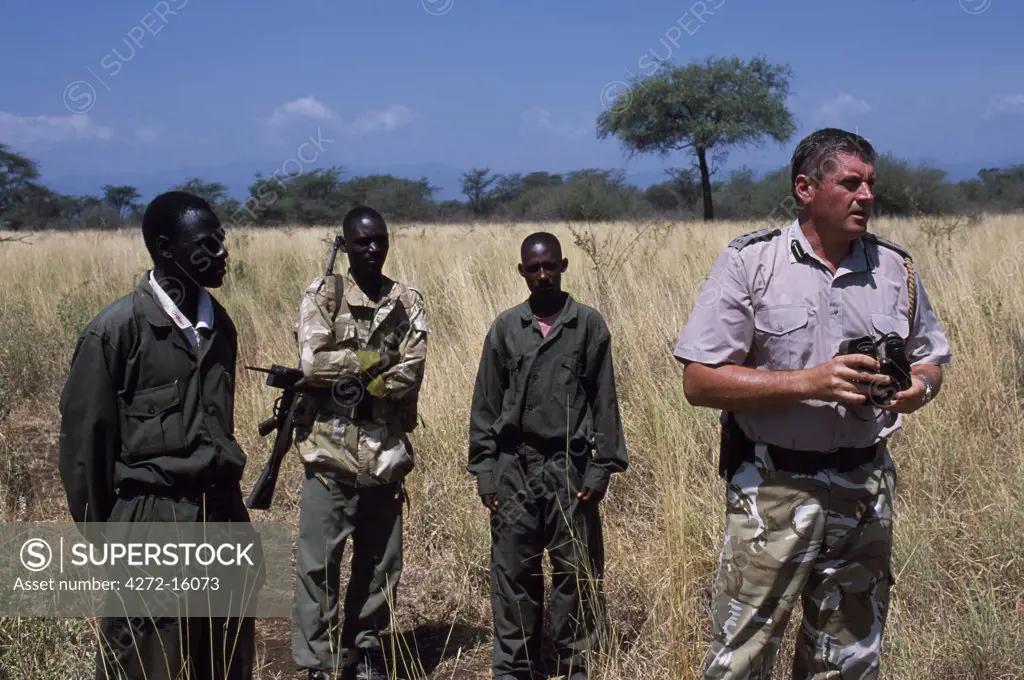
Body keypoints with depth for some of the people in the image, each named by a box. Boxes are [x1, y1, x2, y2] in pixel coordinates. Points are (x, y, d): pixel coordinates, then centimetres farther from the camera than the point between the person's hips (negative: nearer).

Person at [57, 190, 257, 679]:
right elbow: (84, 438, -7)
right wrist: (98, 532, -3)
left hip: (224, 514, 6)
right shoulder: (117, 329, -12)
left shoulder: (218, 322, 8)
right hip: (150, 522, -6)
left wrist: (226, 489, 16)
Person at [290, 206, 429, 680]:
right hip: (331, 451, -3)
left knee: (381, 561, 12)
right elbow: (312, 361, -14)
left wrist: (344, 371, -13)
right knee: (319, 562, 0)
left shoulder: (407, 302, 8)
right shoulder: (322, 295, -1)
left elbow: (411, 373, -6)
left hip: (387, 451, 4)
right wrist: (375, 360, -9)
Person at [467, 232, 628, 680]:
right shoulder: (505, 327, 6)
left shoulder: (588, 324, 2)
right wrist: (485, 471, 2)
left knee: (576, 572, 4)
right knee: (513, 572, 7)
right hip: (515, 467, 2)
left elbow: (604, 401, 1)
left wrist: (602, 466, -5)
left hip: (570, 467, -1)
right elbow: (486, 404, 7)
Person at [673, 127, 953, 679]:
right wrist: (811, 381, -20)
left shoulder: (895, 268, 7)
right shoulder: (749, 262, -6)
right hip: (774, 491, -4)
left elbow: (930, 360, 17)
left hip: (867, 491, 4)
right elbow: (700, 382, -11)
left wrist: (919, 387, -8)